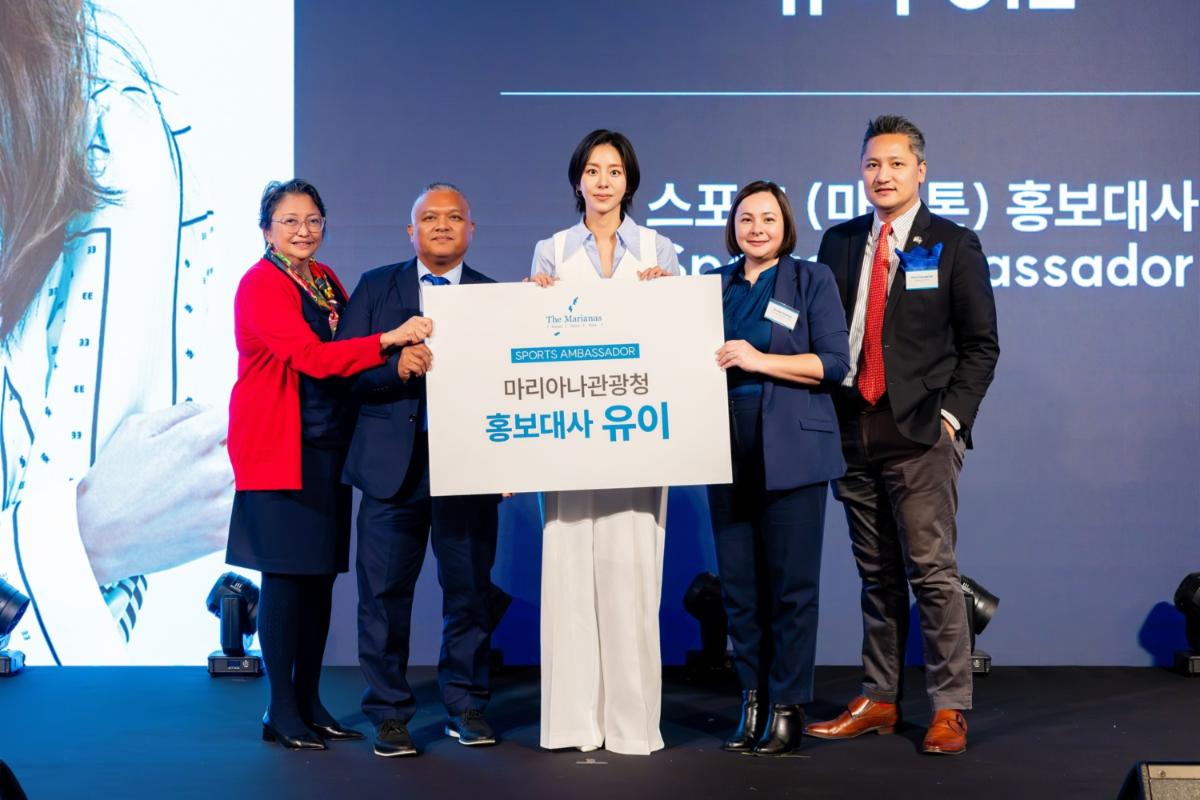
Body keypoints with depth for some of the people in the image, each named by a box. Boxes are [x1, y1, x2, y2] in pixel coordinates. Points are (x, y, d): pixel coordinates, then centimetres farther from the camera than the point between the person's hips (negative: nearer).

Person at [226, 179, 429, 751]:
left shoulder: (326, 280, 14)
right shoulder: (260, 285, -10)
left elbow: (347, 352, 19)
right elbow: (312, 357, -23)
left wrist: (396, 349, 1)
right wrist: (388, 339, -30)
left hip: (329, 446, 7)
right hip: (280, 447, -7)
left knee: (322, 572, 9)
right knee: (286, 572, -4)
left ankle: (309, 701, 18)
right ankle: (281, 712, 4)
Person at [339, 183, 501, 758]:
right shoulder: (375, 287, 9)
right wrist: (395, 363, -18)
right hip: (394, 466, 0)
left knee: (470, 589, 6)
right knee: (385, 592, 2)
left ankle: (465, 706, 21)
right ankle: (389, 714, 14)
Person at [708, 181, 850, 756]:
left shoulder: (813, 280, 3)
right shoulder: (715, 284, 14)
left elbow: (835, 363, -6)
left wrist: (759, 360, -14)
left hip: (791, 451, -4)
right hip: (728, 449, 4)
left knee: (791, 583, -2)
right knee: (737, 582, 5)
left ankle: (787, 709, 6)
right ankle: (751, 702, 15)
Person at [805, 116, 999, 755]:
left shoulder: (953, 245, 2)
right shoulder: (839, 242, 13)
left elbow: (980, 344, 1)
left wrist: (952, 415, -8)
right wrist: (827, 415, 4)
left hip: (921, 436, -4)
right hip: (853, 432, 4)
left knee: (933, 573, -6)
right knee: (876, 576, 11)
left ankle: (949, 709, 0)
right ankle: (877, 701, 18)